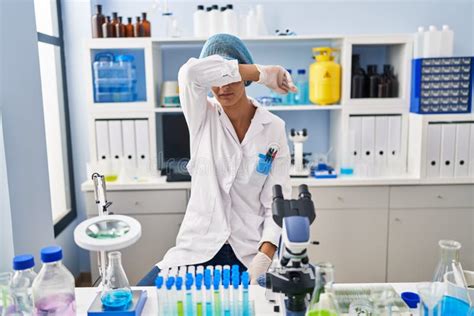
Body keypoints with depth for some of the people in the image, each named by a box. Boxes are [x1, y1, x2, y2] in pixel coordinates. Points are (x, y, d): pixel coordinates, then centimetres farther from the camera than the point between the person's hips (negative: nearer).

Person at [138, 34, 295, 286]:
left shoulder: (274, 128, -2)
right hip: (198, 248, 0)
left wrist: (265, 257, -19)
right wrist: (262, 73, -16)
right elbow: (192, 71, -23)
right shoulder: (203, 117, -1)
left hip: (252, 252, 0)